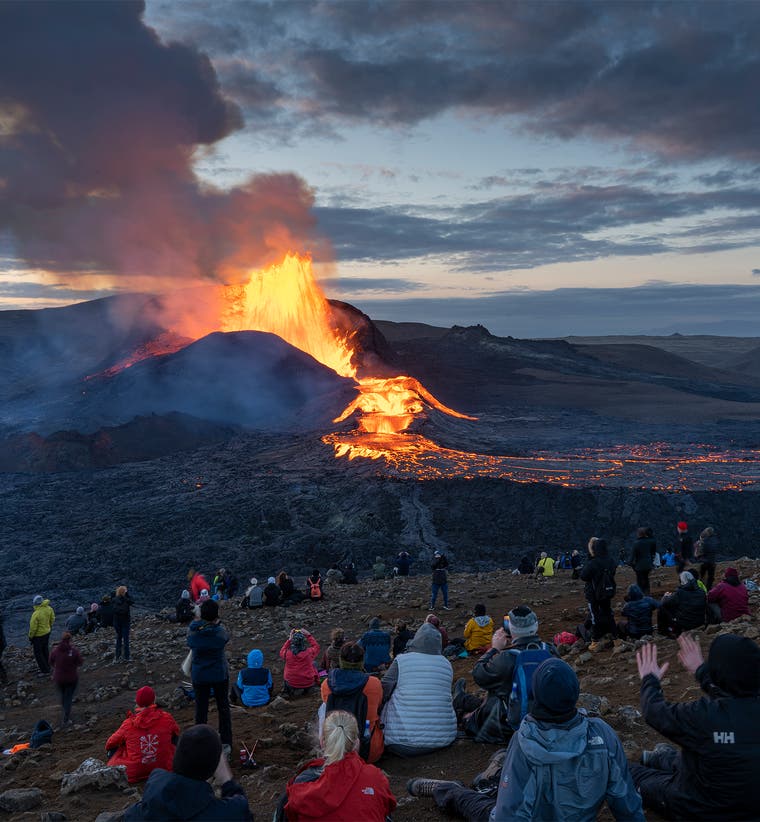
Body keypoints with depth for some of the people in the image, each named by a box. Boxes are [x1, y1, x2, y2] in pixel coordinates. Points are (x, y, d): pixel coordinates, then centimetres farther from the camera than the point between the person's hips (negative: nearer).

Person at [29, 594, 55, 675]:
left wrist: (30, 636, -6)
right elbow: (52, 619, 5)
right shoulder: (49, 609, -12)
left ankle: (45, 671, 11)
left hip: (38, 635, -7)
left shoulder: (36, 614, -32)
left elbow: (33, 628, -22)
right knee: (45, 650, 25)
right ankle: (47, 666, 40)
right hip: (47, 632, 7)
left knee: (38, 653, 7)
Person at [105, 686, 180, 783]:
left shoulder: (128, 724, -11)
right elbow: (176, 732, 13)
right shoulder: (167, 719, -10)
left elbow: (110, 744, 6)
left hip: (134, 776, 0)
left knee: (112, 748, 22)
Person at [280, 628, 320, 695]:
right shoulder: (309, 652, -20)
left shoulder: (288, 653, -18)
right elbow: (316, 646, 4)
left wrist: (289, 639, 6)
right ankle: (306, 690, 28)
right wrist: (308, 635, 6)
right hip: (308, 684, -1)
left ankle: (286, 689, 28)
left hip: (291, 684, 1)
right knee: (313, 664, 22)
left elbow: (282, 652, 7)